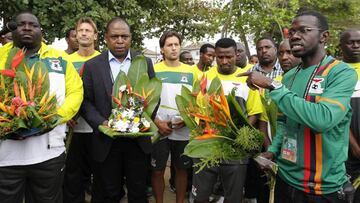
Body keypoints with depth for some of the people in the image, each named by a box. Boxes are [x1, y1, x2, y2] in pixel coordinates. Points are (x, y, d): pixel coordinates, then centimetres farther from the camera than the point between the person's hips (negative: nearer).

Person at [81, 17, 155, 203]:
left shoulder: (145, 62, 5)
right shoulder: (92, 66, 2)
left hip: (138, 139, 1)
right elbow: (86, 101, 1)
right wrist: (101, 123, -14)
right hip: (106, 140, -1)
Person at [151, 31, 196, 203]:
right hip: (159, 130, -1)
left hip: (184, 131, 2)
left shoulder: (191, 72, 6)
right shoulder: (153, 70, 0)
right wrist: (157, 122, -11)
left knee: (181, 169, 12)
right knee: (157, 170, 7)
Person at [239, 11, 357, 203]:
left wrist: (273, 85, -25)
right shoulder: (289, 76, 6)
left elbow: (323, 119, -30)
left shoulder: (342, 73, -14)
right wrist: (273, 150, 0)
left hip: (322, 187, -6)